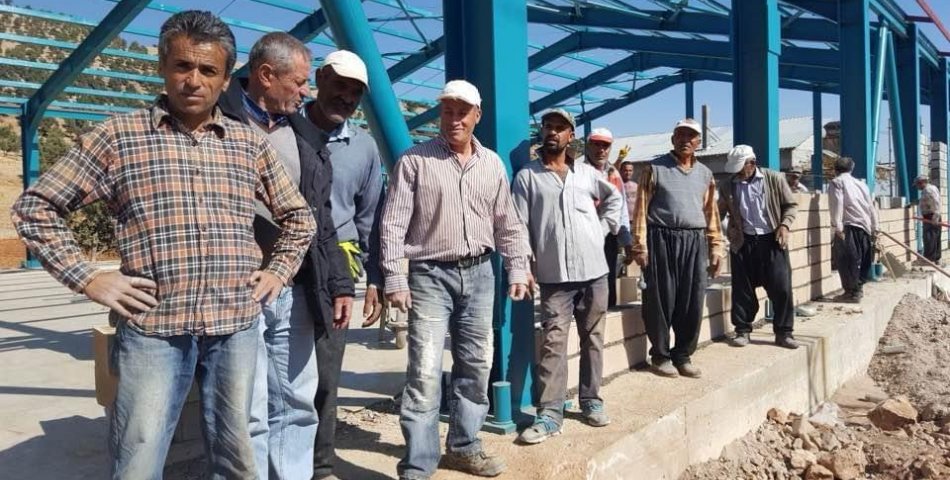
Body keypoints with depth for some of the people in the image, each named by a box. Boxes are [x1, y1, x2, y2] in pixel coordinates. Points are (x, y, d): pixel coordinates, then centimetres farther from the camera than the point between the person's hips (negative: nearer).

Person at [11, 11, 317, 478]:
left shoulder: (252, 144, 8)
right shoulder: (118, 136, 0)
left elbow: (298, 217, 20)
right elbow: (35, 207, 4)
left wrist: (279, 270, 8)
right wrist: (86, 278, -3)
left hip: (236, 328, 3)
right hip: (152, 328, -2)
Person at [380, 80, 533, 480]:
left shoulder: (492, 164, 9)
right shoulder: (414, 160, -4)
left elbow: (507, 222, 15)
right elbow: (393, 224, -7)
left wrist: (517, 269, 9)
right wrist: (394, 278, -12)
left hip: (478, 274, 5)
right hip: (431, 275, -4)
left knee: (475, 365, 11)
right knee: (425, 371, -8)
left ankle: (463, 446, 28)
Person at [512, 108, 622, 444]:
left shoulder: (586, 173, 10)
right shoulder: (527, 176, 1)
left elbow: (614, 196, 26)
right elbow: (520, 226, -3)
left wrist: (605, 226, 11)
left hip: (593, 270, 3)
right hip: (554, 275, -3)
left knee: (593, 338, 11)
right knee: (553, 341, -6)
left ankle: (591, 400, 24)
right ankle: (549, 413, -2)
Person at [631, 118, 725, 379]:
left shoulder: (705, 174, 17)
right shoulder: (654, 169, 2)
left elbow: (711, 214, 18)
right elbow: (641, 209, -2)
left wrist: (715, 248, 12)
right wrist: (640, 246, -9)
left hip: (695, 242, 4)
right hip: (661, 240, -4)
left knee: (692, 302, 5)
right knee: (661, 300, 0)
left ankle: (683, 356, 18)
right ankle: (660, 356, 13)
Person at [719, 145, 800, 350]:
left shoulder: (774, 179, -1)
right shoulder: (727, 186, 3)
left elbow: (791, 204, 6)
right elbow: (720, 212, 12)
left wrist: (785, 225, -9)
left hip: (772, 241, -1)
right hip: (743, 243, 1)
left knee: (781, 288, -1)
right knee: (742, 289, 4)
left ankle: (783, 333, 10)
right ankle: (742, 331, 17)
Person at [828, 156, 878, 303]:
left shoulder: (836, 182, 4)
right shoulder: (860, 183, 23)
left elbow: (837, 204, -11)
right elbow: (871, 206, 20)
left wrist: (837, 227, -15)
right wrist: (874, 227, 21)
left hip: (849, 226, -7)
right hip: (865, 226, 7)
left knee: (846, 259, -5)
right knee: (859, 258, 15)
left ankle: (852, 292, -6)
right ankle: (858, 288, 22)